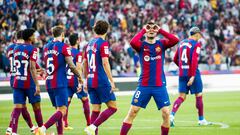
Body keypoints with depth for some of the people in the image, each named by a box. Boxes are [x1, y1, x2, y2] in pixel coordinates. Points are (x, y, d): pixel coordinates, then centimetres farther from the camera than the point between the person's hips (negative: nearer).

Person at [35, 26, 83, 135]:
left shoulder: (46, 47, 12)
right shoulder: (63, 47, -8)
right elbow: (71, 65, -10)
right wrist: (79, 76, 4)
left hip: (49, 83, 7)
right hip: (60, 83, -7)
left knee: (58, 109, 15)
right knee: (62, 110, -10)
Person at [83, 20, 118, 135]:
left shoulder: (90, 43, 13)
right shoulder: (103, 43, -9)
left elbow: (85, 63, 18)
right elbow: (105, 63, -18)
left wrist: (86, 80, 27)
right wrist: (112, 81, -17)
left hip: (91, 81, 8)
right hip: (101, 81, -8)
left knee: (96, 109, 9)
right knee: (113, 107, -3)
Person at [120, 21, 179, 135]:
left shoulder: (161, 44, 7)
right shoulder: (141, 45, 2)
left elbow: (175, 40, -12)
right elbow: (132, 42, -22)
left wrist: (160, 30, -7)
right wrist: (143, 30, -9)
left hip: (160, 86, 1)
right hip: (144, 86, -1)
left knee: (166, 113, -6)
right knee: (132, 112, -3)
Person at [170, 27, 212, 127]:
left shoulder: (181, 43, 11)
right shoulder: (196, 44, -9)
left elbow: (175, 59, 17)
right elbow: (194, 60, -19)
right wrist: (192, 76, -23)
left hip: (182, 73, 6)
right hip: (192, 73, -6)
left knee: (181, 97, 5)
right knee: (199, 96, 8)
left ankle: (172, 115, -16)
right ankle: (201, 120, 16)